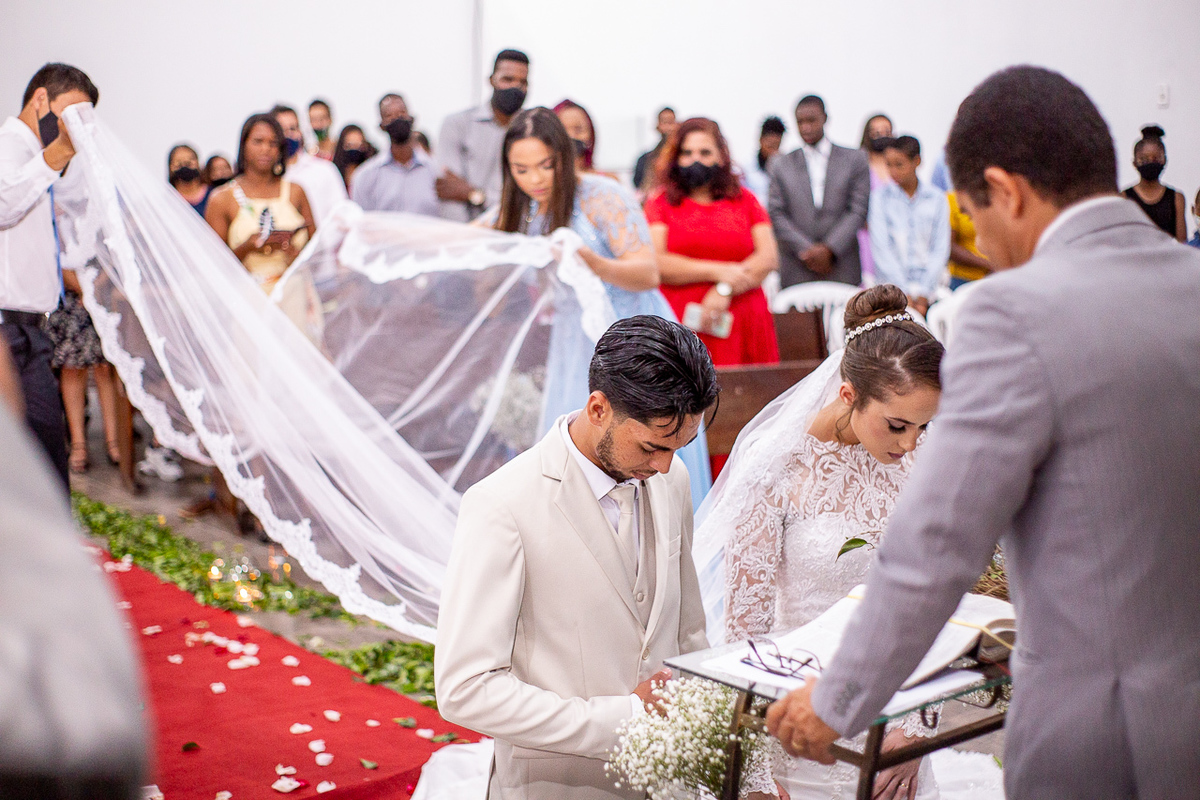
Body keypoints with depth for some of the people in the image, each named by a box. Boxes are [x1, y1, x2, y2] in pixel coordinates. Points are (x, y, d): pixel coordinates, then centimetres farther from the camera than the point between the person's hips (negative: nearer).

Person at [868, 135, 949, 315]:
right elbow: (881, 249, -2)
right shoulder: (880, 197, 4)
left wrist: (923, 292, -6)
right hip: (891, 287, -1)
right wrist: (905, 292, -9)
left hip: (930, 287, 2)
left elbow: (940, 250, 5)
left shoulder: (937, 199, 8)